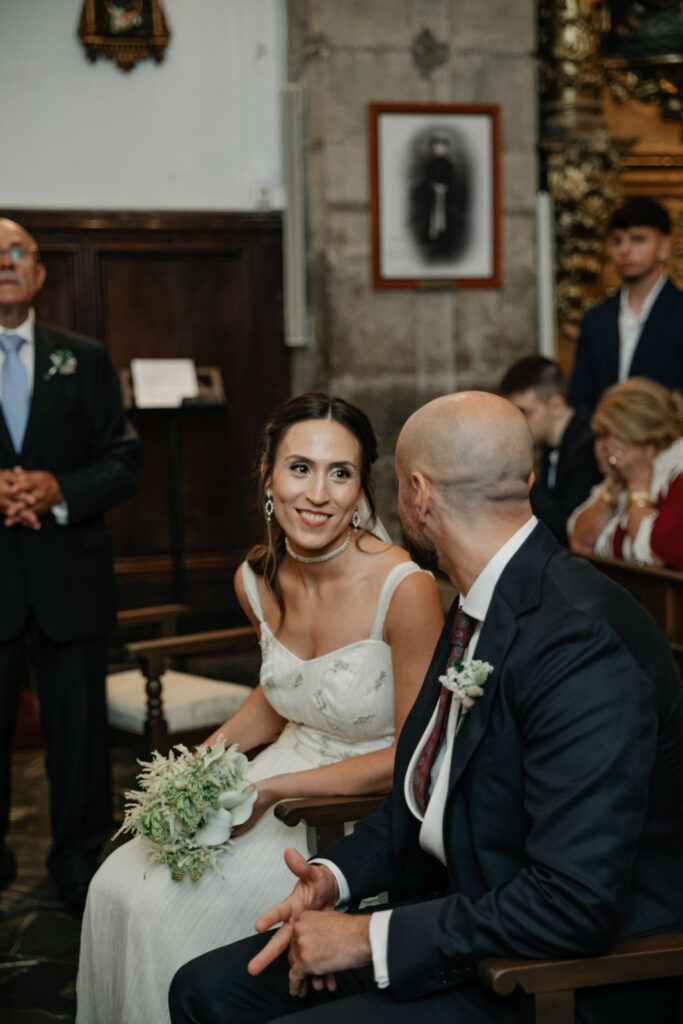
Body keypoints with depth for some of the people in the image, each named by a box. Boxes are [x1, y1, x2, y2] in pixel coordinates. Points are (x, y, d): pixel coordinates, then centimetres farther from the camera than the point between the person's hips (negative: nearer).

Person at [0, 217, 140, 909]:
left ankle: (80, 868, 21)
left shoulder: (85, 360, 9)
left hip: (70, 573, 2)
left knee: (79, 728, 8)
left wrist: (58, 490, -12)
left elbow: (124, 463, 5)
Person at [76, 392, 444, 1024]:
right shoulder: (257, 581, -3)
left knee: (176, 912, -18)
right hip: (285, 773, 7)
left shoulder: (406, 590, -23)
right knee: (120, 887, -6)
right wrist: (213, 753, 1)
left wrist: (271, 790, -19)